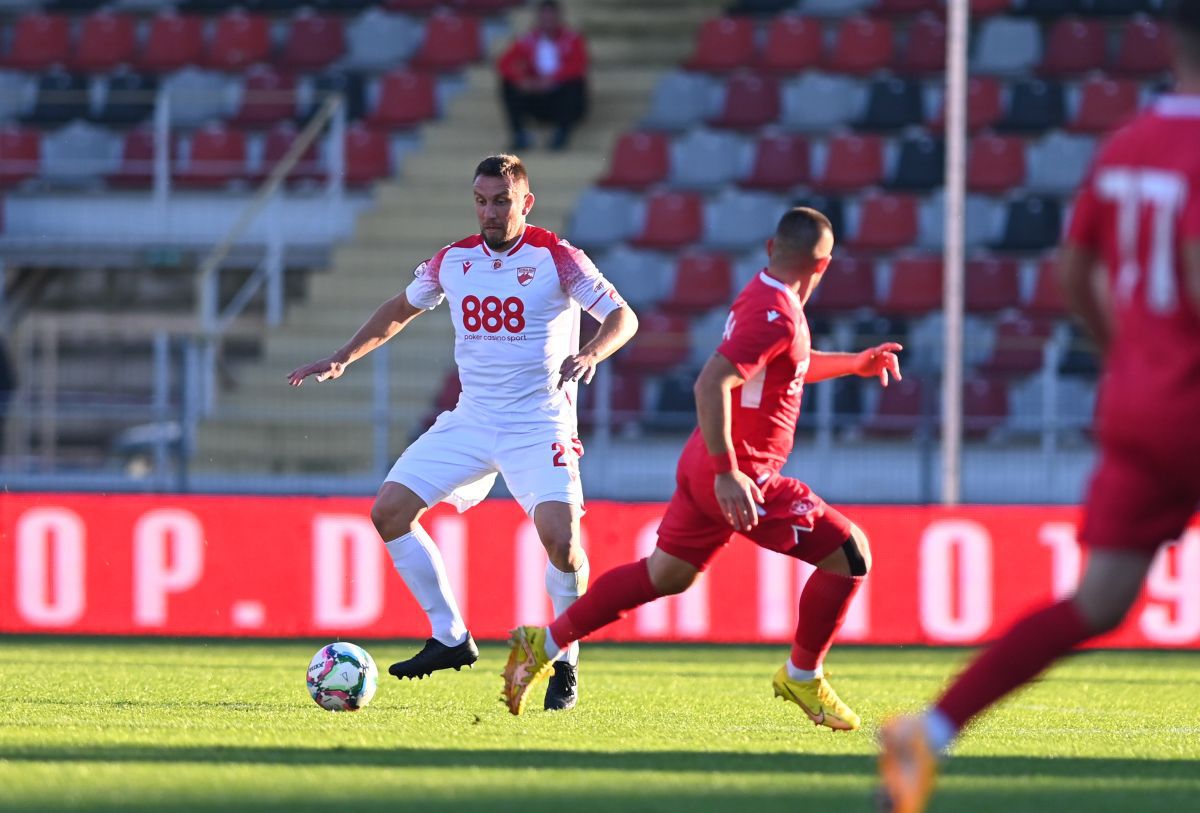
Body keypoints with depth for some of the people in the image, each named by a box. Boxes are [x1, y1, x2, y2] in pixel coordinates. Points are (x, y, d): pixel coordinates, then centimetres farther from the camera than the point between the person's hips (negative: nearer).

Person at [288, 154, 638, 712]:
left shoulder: (555, 258, -9)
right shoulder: (454, 261, 6)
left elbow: (623, 317, -7)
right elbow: (401, 309, 24)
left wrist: (590, 354, -27)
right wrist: (342, 359, 17)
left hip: (540, 425, -5)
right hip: (471, 421, 5)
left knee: (560, 538, -24)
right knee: (388, 511, -4)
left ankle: (564, 664, -2)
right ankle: (449, 639, 7)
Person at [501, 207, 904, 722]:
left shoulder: (761, 295, 11)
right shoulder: (775, 314, -20)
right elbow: (710, 384, -29)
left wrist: (856, 363, 28)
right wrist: (727, 474, -31)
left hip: (704, 467, 10)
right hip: (742, 476, -10)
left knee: (664, 575, 19)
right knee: (850, 554, -5)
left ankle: (544, 645, 21)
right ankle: (802, 677, 7)